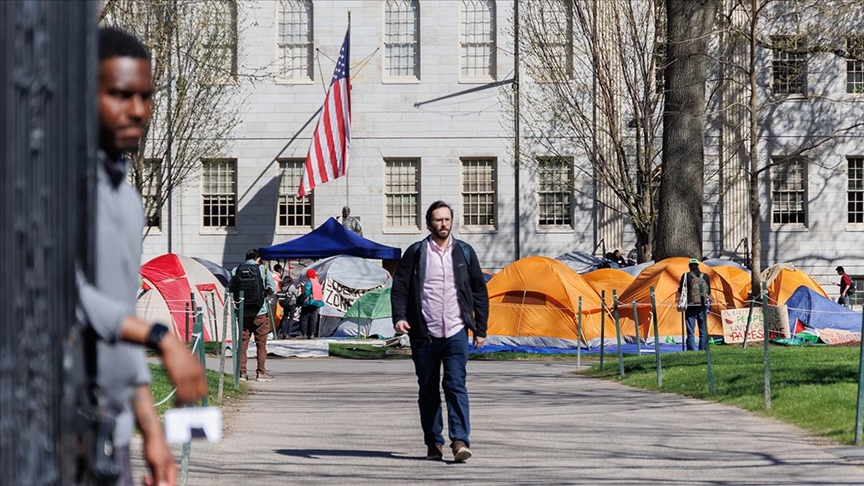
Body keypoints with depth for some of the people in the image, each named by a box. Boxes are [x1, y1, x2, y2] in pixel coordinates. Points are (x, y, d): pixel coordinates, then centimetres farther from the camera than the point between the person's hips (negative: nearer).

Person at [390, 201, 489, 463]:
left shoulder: (464, 252, 9)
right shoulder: (415, 253, 4)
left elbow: (479, 291, 13)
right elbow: (399, 286, 3)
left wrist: (480, 328, 10)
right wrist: (400, 317, -13)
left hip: (456, 332, 0)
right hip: (424, 333, 1)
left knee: (456, 385, -13)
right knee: (428, 390, 7)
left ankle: (460, 440, -17)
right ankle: (433, 443, 16)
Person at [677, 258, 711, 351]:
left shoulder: (686, 276, -4)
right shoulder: (705, 276, 5)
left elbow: (681, 291, -1)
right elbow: (708, 292, 11)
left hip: (691, 306, -2)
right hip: (702, 307, 2)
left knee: (690, 331, 0)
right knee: (703, 331, 10)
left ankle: (691, 351, -6)